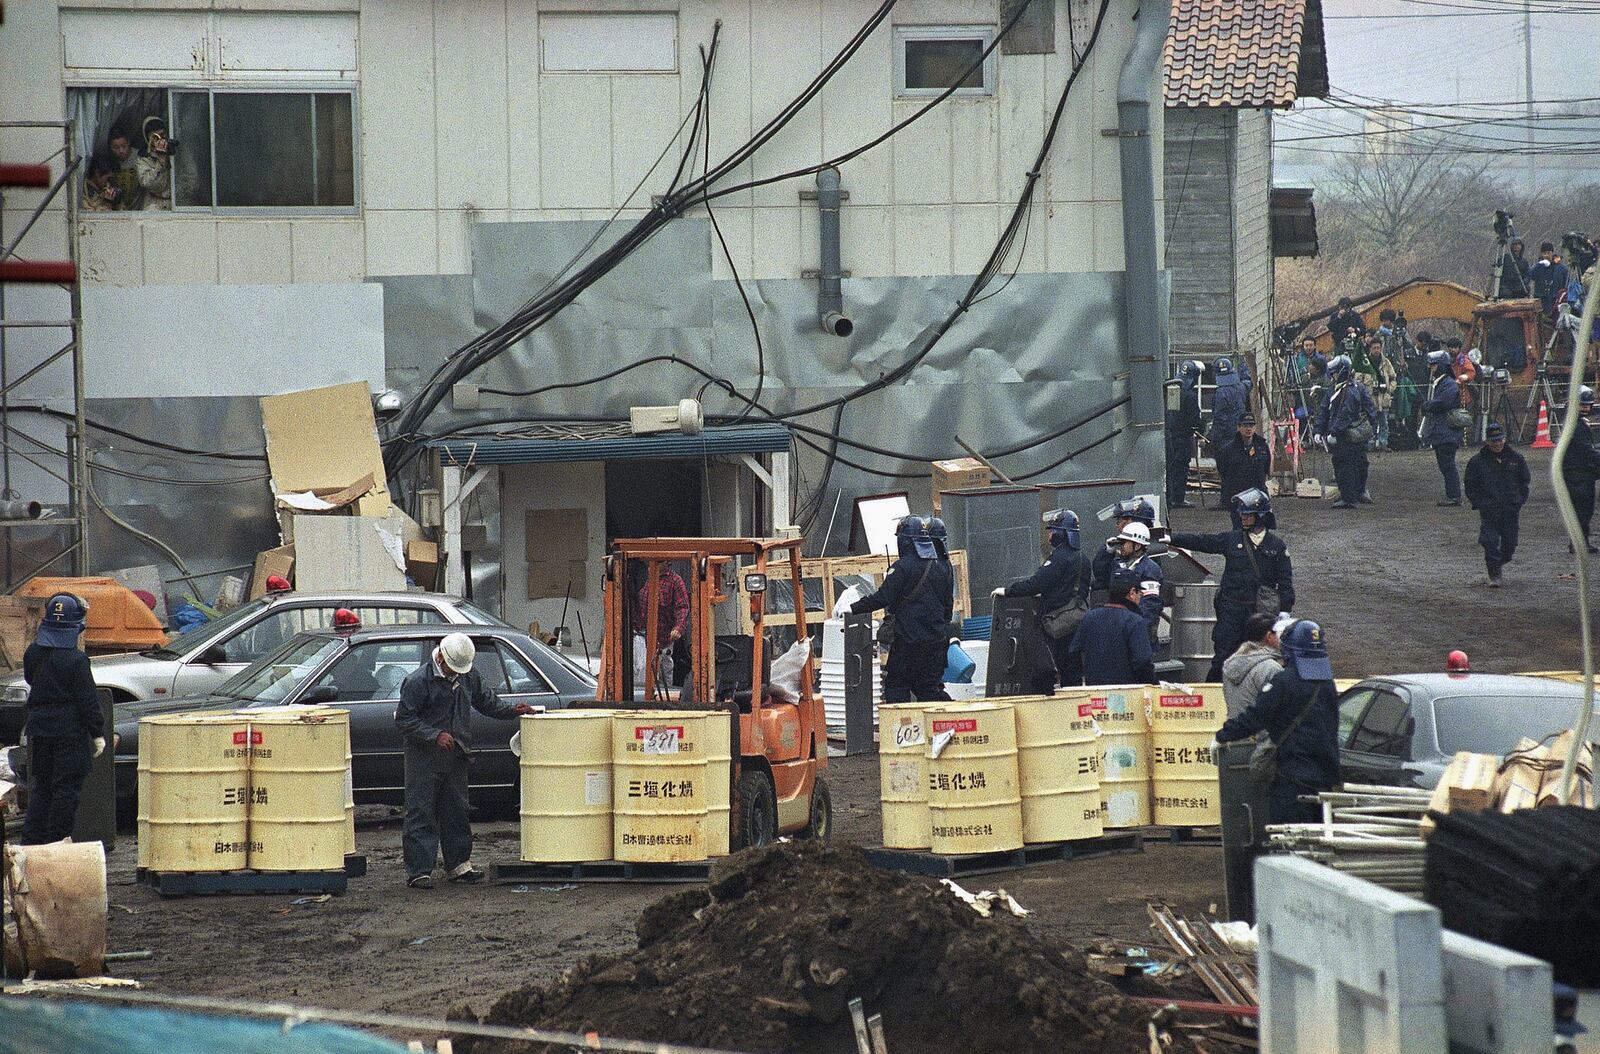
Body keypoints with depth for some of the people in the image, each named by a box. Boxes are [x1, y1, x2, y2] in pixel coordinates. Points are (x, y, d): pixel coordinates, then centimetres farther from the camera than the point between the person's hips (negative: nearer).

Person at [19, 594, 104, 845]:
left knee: (40, 788, 14)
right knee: (66, 788, 0)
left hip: (39, 730, 6)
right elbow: (88, 701, -13)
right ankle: (58, 842, 1)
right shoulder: (75, 660, -15)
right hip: (70, 731, -6)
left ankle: (32, 841, 14)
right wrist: (98, 734, -7)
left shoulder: (33, 653, 2)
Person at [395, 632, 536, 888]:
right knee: (421, 816, -4)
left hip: (455, 757, 6)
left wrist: (513, 710, 5)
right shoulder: (417, 681, -13)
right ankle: (418, 871, -3)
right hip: (425, 759, -6)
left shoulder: (468, 677, 7)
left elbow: (486, 701, 21)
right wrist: (435, 735, -21)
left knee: (456, 813, 13)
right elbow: (404, 720, -13)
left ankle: (458, 864, 22)